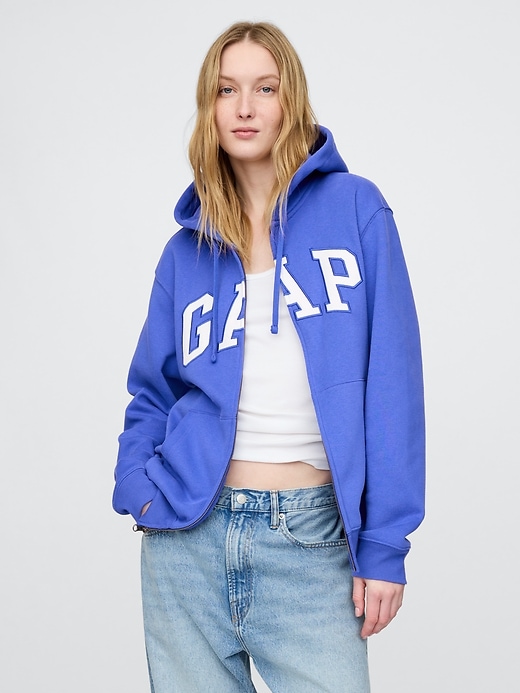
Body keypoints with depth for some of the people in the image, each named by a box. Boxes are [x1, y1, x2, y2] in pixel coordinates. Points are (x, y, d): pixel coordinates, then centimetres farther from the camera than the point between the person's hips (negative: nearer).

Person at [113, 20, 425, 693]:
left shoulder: (354, 208, -1)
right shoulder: (188, 247, 9)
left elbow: (391, 385, -5)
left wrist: (385, 545, -9)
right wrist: (139, 484, -3)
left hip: (310, 539, -3)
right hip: (189, 536, 3)